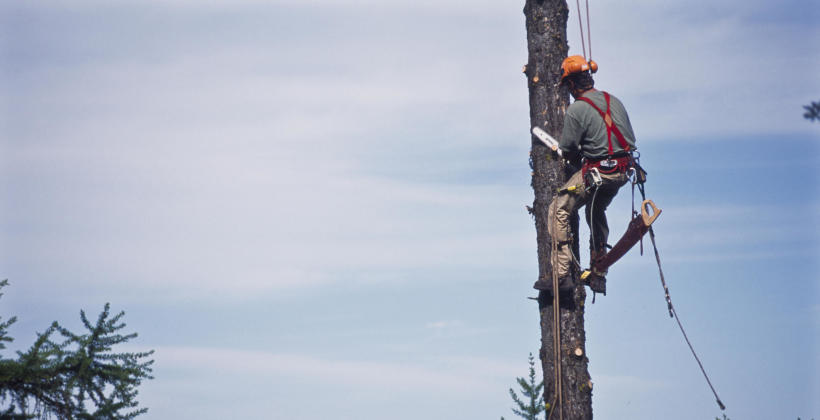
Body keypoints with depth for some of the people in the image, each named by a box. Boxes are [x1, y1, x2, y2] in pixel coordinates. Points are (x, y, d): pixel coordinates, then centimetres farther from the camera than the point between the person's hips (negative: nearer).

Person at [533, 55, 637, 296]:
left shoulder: (576, 110, -12)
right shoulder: (613, 101, 10)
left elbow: (567, 150, -7)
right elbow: (629, 139, 16)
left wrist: (577, 156, 16)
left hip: (596, 172, -8)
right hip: (622, 172, 8)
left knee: (558, 212, 0)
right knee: (596, 213, 28)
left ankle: (562, 275, -8)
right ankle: (598, 276, 27)